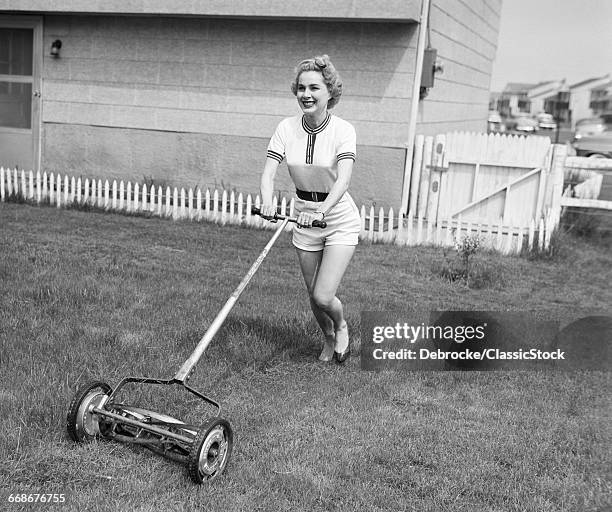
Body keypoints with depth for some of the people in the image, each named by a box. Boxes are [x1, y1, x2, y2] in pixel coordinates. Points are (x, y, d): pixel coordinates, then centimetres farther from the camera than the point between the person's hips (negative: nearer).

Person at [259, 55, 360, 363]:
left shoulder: (343, 130, -17)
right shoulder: (286, 129, -6)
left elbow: (343, 179, -30)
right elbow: (268, 172, -15)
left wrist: (321, 210, -47)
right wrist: (267, 203, -37)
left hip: (339, 220, -4)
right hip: (305, 219, 4)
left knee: (323, 297, -11)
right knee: (313, 295, 12)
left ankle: (341, 326, 25)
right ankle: (329, 339, 42)